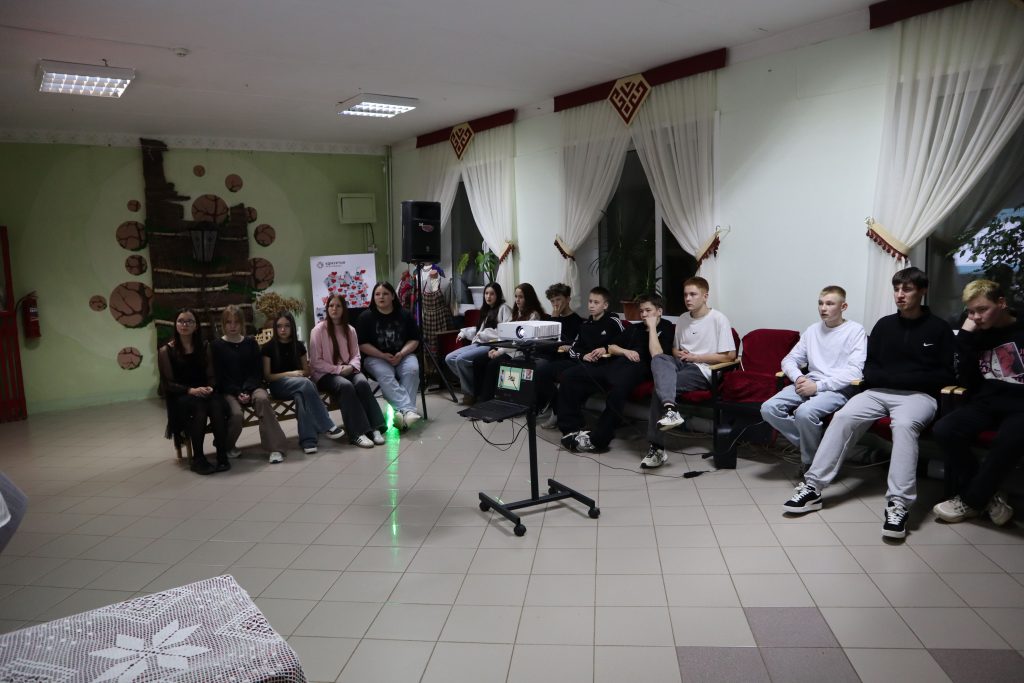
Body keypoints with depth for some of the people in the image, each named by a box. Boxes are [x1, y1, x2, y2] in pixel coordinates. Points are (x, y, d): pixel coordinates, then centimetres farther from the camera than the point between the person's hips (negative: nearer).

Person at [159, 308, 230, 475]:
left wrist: (209, 388, -16)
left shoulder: (204, 347, 10)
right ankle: (197, 459, -29)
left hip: (203, 393, 2)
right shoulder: (166, 351, 0)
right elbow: (168, 383, -5)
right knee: (199, 405, -36)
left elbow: (211, 375, 8)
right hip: (179, 396, -2)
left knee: (217, 404, -33)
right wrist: (190, 390, -21)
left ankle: (222, 455, -31)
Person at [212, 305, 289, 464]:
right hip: (228, 391, -1)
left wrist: (247, 391, -13)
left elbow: (257, 371, 4)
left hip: (252, 387, 2)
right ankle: (228, 446, 4)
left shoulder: (251, 343, 11)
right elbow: (219, 376, -3)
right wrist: (237, 393, -16)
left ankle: (275, 447, -32)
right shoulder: (217, 346, 4)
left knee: (262, 398, -33)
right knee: (236, 414, -31)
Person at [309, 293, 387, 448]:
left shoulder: (350, 330, 11)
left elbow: (356, 355, 12)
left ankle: (374, 428, -33)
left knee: (362, 383, -30)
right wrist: (338, 369, -16)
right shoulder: (318, 330, -3)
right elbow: (315, 362, -7)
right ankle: (357, 433, -37)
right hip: (325, 374, -4)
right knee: (346, 386, -35)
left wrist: (351, 367, -11)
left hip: (347, 371, 4)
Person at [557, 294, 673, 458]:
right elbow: (612, 347, 24)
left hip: (637, 368, -7)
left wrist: (652, 327, -4)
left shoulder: (666, 329, 11)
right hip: (615, 363, 7)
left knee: (617, 389, -42)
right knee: (569, 376, -11)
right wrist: (625, 351, 4)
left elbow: (656, 355, -8)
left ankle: (597, 439, -29)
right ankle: (572, 429, -11)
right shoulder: (634, 328, 31)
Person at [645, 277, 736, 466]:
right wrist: (679, 354, 2)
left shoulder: (718, 319, -5)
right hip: (682, 364, 6)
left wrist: (695, 357, -10)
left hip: (703, 370, -6)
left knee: (660, 385, -28)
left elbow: (730, 356, -9)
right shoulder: (682, 319, 16)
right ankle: (669, 408, -48)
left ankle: (657, 447, -28)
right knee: (658, 359, -29)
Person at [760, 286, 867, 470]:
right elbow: (789, 359, 16)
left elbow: (855, 372, -12)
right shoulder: (812, 330, 17)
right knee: (768, 408, -19)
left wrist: (818, 386, -18)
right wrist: (798, 377, -7)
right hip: (809, 383, 6)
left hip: (839, 388, -5)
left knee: (805, 412, -35)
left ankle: (811, 460, -7)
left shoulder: (856, 330, 0)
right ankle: (810, 446, -3)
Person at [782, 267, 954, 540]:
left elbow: (945, 375, 0)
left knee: (904, 424, -36)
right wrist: (889, 378, -7)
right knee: (842, 417, -24)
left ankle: (899, 504, -40)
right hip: (880, 392, 3)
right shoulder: (884, 325, 16)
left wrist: (901, 377, -9)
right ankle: (812, 487, -27)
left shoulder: (939, 328, 7)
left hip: (919, 395, -3)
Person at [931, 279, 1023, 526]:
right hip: (987, 403, 4)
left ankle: (971, 501, -14)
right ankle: (986, 496, -8)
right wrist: (965, 339, -2)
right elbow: (967, 382, 4)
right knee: (944, 430, -25)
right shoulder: (978, 335, 13)